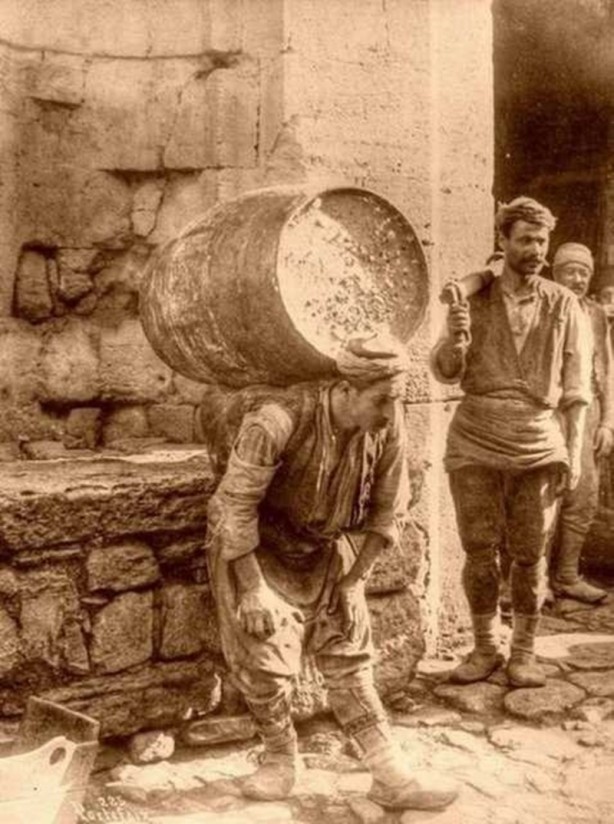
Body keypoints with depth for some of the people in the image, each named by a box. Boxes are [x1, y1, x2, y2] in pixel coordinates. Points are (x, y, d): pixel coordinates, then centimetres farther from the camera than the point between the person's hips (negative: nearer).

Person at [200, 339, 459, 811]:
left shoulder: (389, 424, -20)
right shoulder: (277, 420, -35)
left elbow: (389, 507, -5)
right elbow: (236, 504, -26)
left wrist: (354, 580, -4)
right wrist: (252, 588, -22)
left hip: (325, 546, 4)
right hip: (252, 545, -3)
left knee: (347, 657, 2)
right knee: (264, 658, -7)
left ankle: (393, 778, 5)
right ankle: (282, 759, 18)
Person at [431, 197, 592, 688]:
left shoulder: (564, 305, 4)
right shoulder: (474, 299, 4)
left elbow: (576, 386, 4)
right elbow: (446, 372, 2)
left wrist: (574, 452, -3)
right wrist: (455, 338, -20)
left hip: (538, 445, 0)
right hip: (476, 443, 1)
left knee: (530, 554, 4)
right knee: (479, 551, 5)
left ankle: (524, 652, 18)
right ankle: (484, 649, 20)